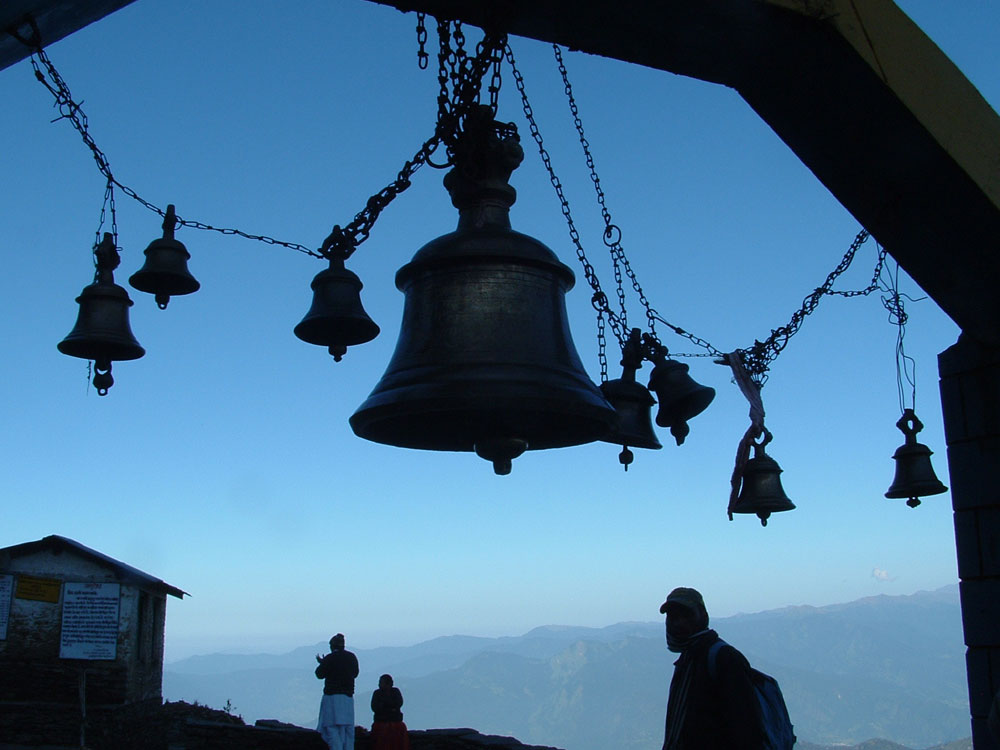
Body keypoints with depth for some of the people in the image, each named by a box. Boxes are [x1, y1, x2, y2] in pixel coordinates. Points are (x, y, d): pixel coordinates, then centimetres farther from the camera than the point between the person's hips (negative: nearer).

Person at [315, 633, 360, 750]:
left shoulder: (330, 658, -8)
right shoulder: (352, 657, 7)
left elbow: (320, 674, -1)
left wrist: (321, 662, 18)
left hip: (332, 696, -5)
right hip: (348, 696, 5)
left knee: (332, 729, -4)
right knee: (348, 730, 10)